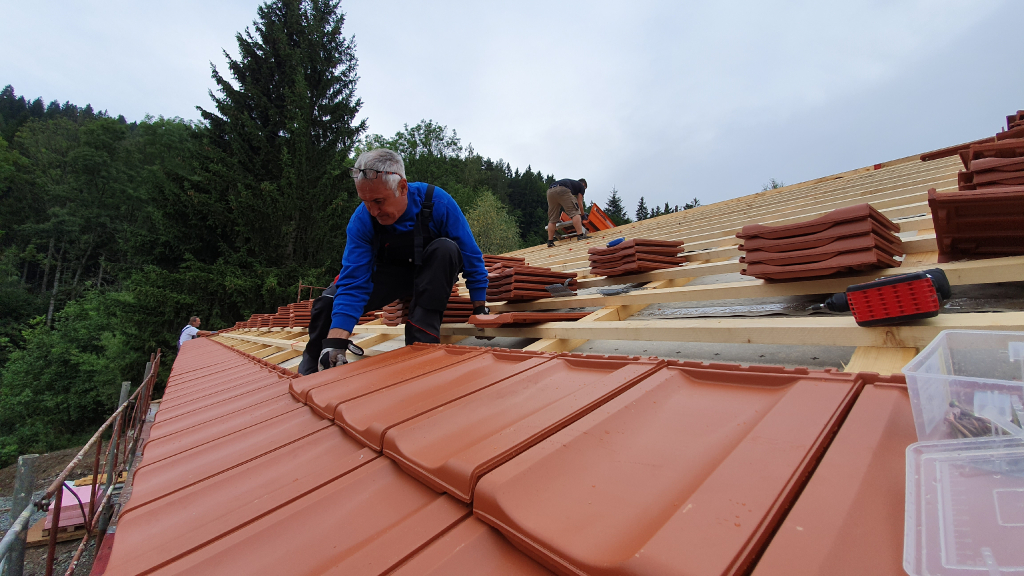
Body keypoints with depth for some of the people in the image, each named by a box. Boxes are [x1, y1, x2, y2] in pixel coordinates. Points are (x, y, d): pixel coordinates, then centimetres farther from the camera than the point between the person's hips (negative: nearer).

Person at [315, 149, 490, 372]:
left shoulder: (437, 201, -28)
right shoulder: (362, 220, -23)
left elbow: (470, 255, -19)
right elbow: (353, 283, -27)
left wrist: (480, 308, -15)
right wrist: (335, 341, -40)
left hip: (435, 272, -1)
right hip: (391, 274, 1)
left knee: (445, 248, -36)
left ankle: (422, 337, -30)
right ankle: (316, 371, 7)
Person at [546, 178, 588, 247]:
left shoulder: (571, 182, 43)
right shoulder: (581, 186, 25)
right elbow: (579, 202, 19)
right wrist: (582, 215, 31)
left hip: (550, 191, 7)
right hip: (562, 190, -7)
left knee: (552, 219, 9)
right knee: (575, 212, -5)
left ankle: (550, 242, 8)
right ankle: (580, 235, -18)